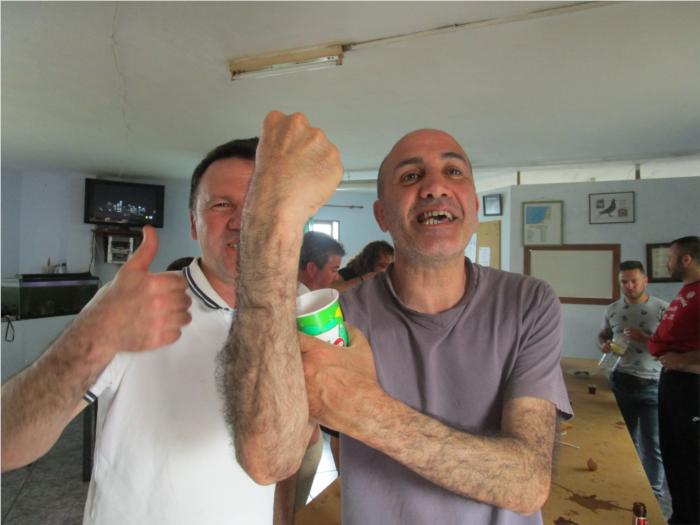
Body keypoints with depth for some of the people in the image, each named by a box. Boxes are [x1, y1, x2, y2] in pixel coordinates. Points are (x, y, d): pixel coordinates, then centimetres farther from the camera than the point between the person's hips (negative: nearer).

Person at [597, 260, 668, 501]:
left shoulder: (662, 308, -7)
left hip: (652, 385, -3)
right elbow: (602, 334, 18)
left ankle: (654, 495, 20)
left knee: (652, 445, 3)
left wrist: (644, 338, -22)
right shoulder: (613, 310, 4)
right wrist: (604, 344, -4)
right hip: (621, 382, 3)